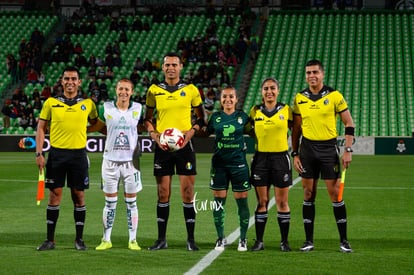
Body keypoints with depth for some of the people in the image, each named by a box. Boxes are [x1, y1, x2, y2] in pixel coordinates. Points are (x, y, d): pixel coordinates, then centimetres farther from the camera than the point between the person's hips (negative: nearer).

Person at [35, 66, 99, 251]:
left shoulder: (87, 104, 5)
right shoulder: (51, 103, 4)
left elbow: (96, 125, 19)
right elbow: (41, 128, 5)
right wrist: (39, 154, -2)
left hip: (78, 154, 0)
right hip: (57, 153, 0)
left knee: (79, 195, 3)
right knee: (54, 194, 1)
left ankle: (79, 239, 12)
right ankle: (50, 239, 8)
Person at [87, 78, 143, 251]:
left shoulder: (138, 109, 1)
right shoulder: (107, 108, 0)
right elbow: (98, 126, 13)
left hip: (131, 161, 0)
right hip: (110, 160, 0)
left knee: (131, 202, 4)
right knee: (110, 202, 4)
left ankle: (133, 240, 11)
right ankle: (106, 240, 13)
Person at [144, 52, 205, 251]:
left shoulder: (190, 90, 2)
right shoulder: (154, 91, 5)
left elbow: (201, 117, 9)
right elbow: (147, 118, 13)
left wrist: (191, 131, -8)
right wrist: (153, 134, -5)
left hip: (184, 145, -1)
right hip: (162, 146, 1)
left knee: (187, 193, -2)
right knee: (163, 194, 4)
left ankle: (190, 239, 6)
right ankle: (162, 239, 11)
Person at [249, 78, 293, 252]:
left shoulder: (286, 110, 1)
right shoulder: (255, 111, 4)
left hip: (281, 158, -1)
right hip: (260, 158, 1)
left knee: (282, 201, 2)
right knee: (262, 201, 4)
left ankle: (284, 241, 9)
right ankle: (259, 241, 9)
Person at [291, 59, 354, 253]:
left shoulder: (334, 96, -4)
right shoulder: (300, 98, 6)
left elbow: (349, 123, -1)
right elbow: (296, 129, 12)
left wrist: (348, 150, -8)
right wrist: (295, 154, 5)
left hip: (328, 148, -3)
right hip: (307, 148, 3)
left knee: (335, 194, -3)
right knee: (308, 195, 5)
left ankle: (344, 240, 5)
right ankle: (309, 240, 11)